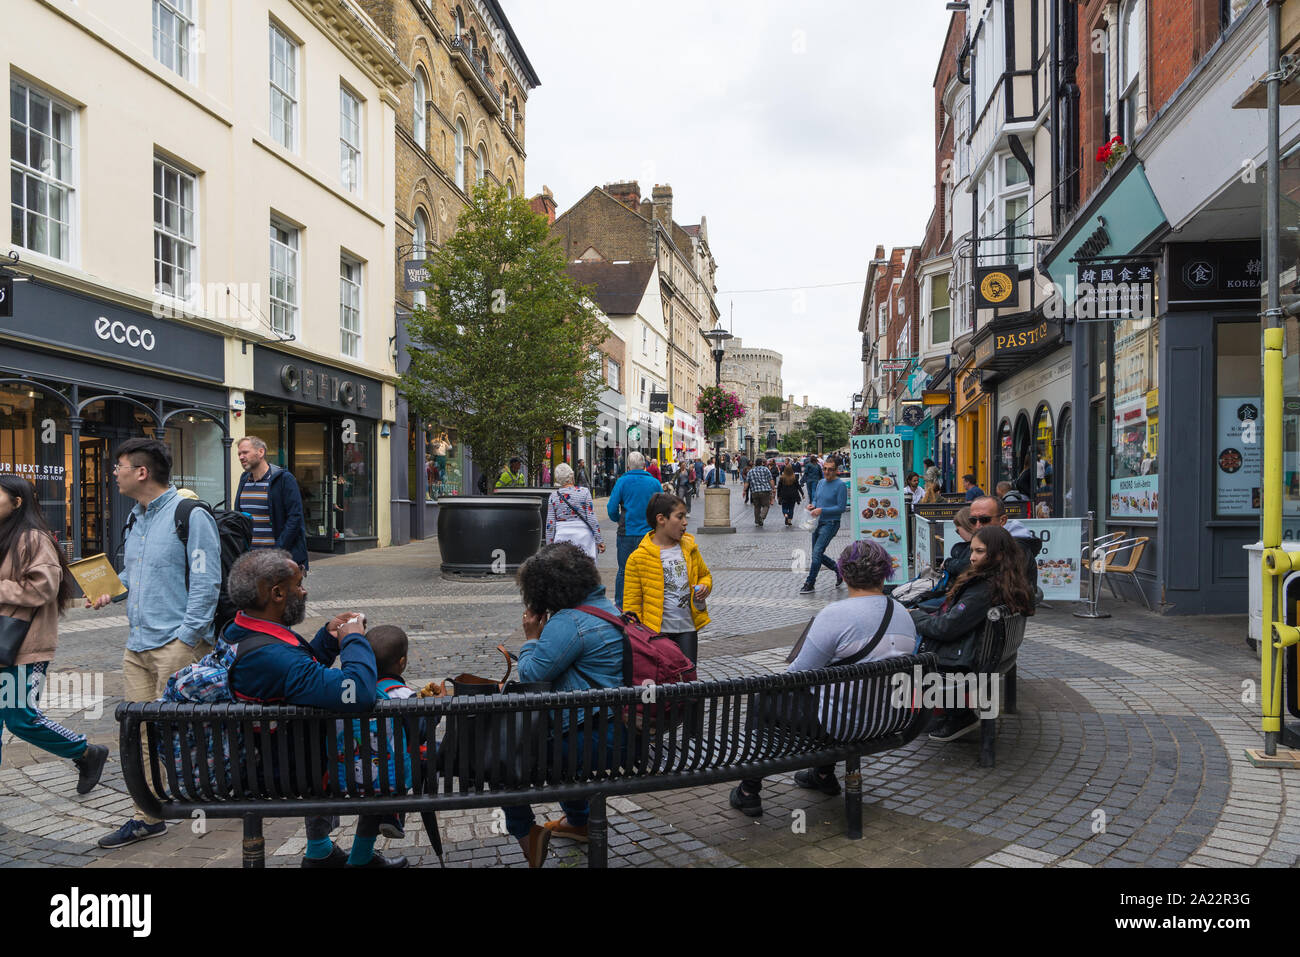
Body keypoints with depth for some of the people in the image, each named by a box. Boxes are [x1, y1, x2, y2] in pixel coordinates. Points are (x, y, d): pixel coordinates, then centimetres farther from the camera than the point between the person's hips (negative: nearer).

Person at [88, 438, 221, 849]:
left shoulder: (191, 515, -13)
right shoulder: (136, 517, 15)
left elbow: (206, 583, -16)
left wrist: (186, 638, -18)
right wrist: (109, 591, 9)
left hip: (177, 645, -8)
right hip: (137, 644, 9)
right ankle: (147, 818, 21)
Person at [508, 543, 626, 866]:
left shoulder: (568, 622, -21)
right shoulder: (606, 607, 12)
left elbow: (530, 675, -15)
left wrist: (531, 637, -1)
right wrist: (541, 635, 14)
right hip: (618, 727, 10)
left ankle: (524, 832, 12)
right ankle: (578, 820, 45)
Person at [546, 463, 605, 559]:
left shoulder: (554, 496, 2)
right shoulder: (584, 492, -3)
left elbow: (550, 524, 4)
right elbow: (592, 519, -4)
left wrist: (549, 544, 11)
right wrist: (599, 540, 1)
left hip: (561, 537, 2)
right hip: (583, 536, -1)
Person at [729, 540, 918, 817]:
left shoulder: (835, 614, -22)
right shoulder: (904, 615, 2)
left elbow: (800, 673, -17)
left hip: (841, 722, -7)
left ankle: (749, 791, 21)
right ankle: (824, 776, 45)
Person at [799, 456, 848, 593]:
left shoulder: (840, 486, -11)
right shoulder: (821, 482, 11)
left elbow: (841, 507, -15)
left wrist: (822, 510, -20)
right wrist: (812, 505, -1)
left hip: (830, 524, -8)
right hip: (818, 523, 8)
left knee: (817, 553, -15)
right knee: (817, 555, 13)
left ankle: (810, 584, -7)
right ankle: (838, 570, 34)